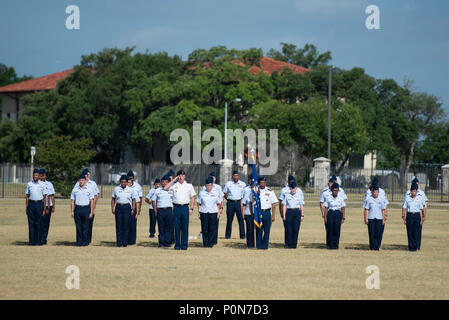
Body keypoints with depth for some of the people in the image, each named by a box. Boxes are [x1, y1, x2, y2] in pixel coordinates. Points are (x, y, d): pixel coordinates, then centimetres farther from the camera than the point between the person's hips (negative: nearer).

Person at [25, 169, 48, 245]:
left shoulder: (42, 184, 4)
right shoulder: (29, 184, 8)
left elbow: (44, 197, 5)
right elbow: (27, 196, 10)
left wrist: (44, 209, -1)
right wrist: (26, 207, 2)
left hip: (39, 204, -1)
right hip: (31, 204, 1)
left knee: (39, 223, -1)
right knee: (31, 223, 0)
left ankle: (39, 241, 3)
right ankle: (31, 241, 2)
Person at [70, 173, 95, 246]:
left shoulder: (89, 189, 5)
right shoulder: (75, 190, 10)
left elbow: (92, 202, 3)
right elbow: (72, 201, 10)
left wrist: (91, 212, -4)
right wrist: (72, 211, 2)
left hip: (86, 208, -2)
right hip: (77, 208, 2)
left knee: (85, 226, -2)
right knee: (78, 226, 0)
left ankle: (85, 241, 3)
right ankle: (79, 241, 5)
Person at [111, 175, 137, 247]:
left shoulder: (131, 190, 6)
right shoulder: (116, 189, 7)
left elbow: (133, 200, 8)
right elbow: (113, 199, 11)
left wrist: (133, 209, 0)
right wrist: (112, 209, 3)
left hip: (127, 207, -1)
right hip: (118, 207, 1)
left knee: (126, 225, -3)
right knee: (119, 225, -4)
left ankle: (125, 242, 1)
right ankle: (119, 242, -2)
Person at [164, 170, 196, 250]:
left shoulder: (189, 186, 9)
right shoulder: (174, 185, 7)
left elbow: (192, 197, 11)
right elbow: (165, 188, -8)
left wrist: (191, 208, 2)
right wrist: (173, 180, -3)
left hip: (185, 207, 0)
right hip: (177, 207, 0)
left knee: (185, 227, -1)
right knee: (177, 227, 1)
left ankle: (184, 244, 3)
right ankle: (177, 244, 5)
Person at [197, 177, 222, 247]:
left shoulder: (216, 192, 5)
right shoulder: (202, 193, 7)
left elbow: (218, 204, 8)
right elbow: (199, 203, 11)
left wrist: (218, 212, 2)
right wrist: (199, 212, 5)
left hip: (213, 212, -1)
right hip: (204, 212, 1)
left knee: (212, 228, -2)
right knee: (204, 228, -1)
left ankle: (211, 243, 6)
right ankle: (205, 243, 7)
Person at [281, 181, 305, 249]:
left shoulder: (299, 194, 7)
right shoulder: (286, 194, 6)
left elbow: (302, 205, 9)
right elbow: (284, 205, 7)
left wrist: (302, 215, 3)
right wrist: (284, 215, 0)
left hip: (297, 212, 0)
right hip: (289, 212, 0)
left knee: (296, 229, -4)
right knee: (289, 229, -5)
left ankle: (294, 244, 2)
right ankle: (289, 244, 1)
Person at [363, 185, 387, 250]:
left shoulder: (382, 199, 7)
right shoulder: (368, 199, 5)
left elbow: (383, 210, 6)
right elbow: (366, 210, 4)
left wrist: (383, 219, 0)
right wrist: (366, 219, -3)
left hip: (379, 218, 0)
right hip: (371, 218, 0)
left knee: (379, 233, -4)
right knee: (371, 233, -2)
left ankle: (377, 247, 2)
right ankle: (372, 247, 4)